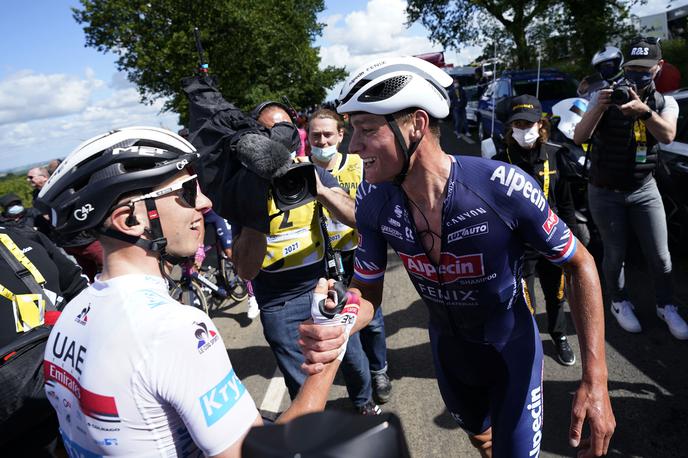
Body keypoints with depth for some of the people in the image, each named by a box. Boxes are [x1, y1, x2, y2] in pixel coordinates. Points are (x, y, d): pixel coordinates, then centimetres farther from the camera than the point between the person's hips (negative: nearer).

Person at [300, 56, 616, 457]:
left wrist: (595, 378, -22)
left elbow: (579, 264, -18)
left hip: (512, 346, -4)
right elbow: (367, 290, -11)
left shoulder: (504, 187, -33)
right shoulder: (373, 200, -21)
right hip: (448, 345, 4)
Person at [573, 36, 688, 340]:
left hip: (644, 190, 2)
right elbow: (578, 138, -17)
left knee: (660, 256, 5)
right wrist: (598, 108, -33)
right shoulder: (605, 98, -5)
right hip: (605, 192, -2)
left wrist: (643, 110, -38)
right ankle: (619, 303, 27)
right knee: (615, 254, 5)